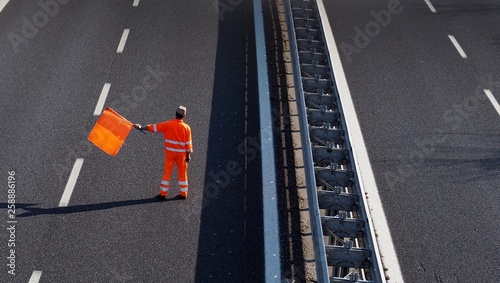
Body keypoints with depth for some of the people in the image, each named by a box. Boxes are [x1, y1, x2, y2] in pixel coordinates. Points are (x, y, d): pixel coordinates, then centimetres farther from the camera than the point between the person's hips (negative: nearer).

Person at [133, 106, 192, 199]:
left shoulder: (168, 124, -10)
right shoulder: (186, 127, -10)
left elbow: (154, 127, -9)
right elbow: (188, 143, -7)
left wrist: (141, 127, -1)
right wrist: (188, 155, 2)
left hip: (170, 152, 0)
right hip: (182, 153, 0)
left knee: (167, 172, 10)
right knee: (182, 173, 12)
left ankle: (163, 193, 14)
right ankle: (183, 193, 18)